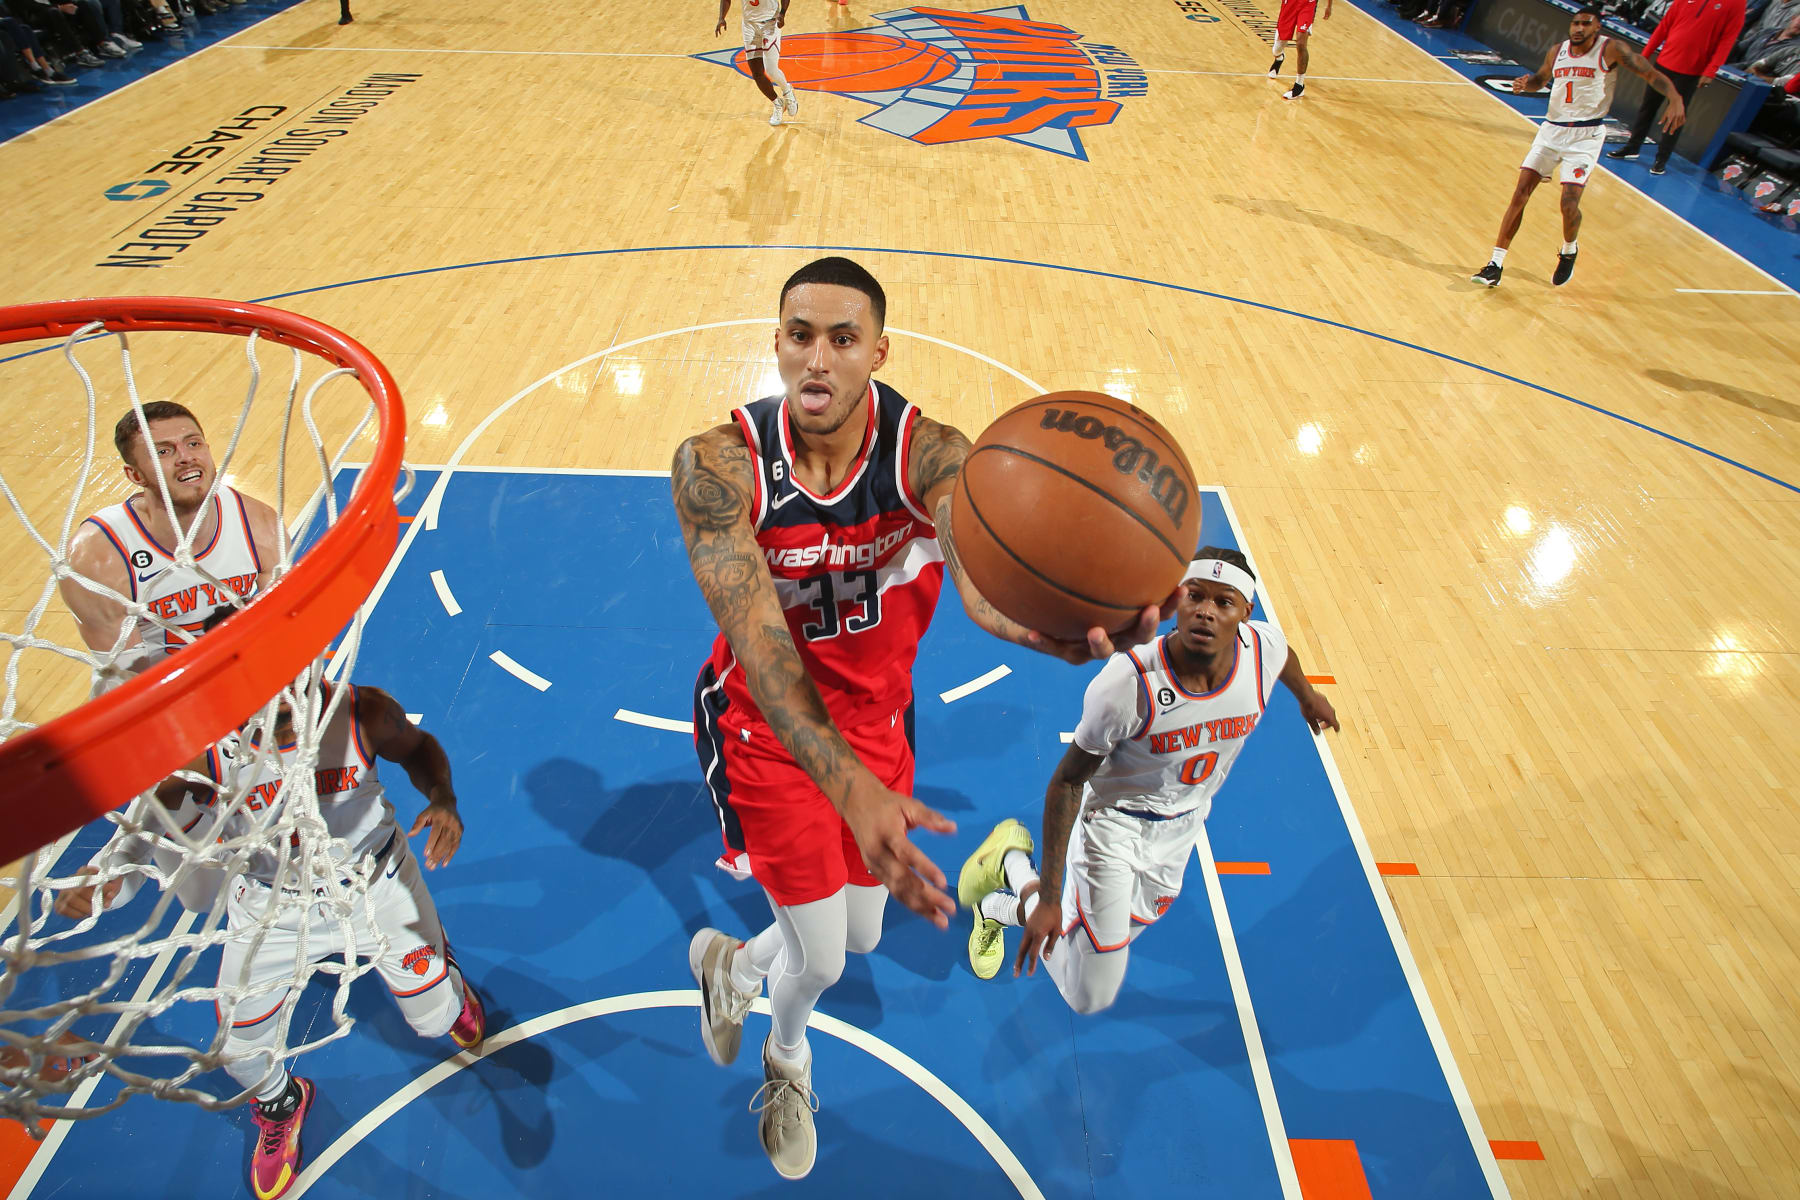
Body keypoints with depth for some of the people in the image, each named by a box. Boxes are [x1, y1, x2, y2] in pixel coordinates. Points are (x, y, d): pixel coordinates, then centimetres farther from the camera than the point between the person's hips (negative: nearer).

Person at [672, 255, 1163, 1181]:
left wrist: (1059, 627, -66)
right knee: (820, 961, 5)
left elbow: (982, 580, -42)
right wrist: (852, 789, -49)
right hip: (767, 723, -3)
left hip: (875, 718, 3)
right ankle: (788, 1063, 47)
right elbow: (758, 642, -35)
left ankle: (732, 965, 57)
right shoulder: (718, 465, -26)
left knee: (860, 937, 19)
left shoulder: (930, 455, -22)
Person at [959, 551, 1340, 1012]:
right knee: (1089, 998, 0)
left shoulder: (1264, 649, -22)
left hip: (1182, 825, 6)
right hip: (1114, 822, -5)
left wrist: (1307, 696, 29)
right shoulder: (1127, 684, -36)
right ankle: (1012, 863, 19)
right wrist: (1048, 897, -23)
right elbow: (1067, 782, -23)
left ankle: (999, 908, 45)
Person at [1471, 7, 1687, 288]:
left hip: (1585, 135, -4)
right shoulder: (1557, 52, 7)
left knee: (1569, 203, -15)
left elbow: (1651, 74, -9)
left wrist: (1675, 99, -25)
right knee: (1520, 194, -7)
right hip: (1551, 129, 4)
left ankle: (1569, 252, 16)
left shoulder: (1611, 49, -6)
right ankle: (1496, 265, -4)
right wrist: (1524, 84, 3)